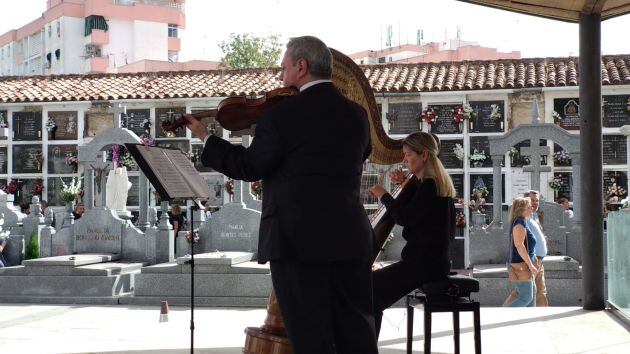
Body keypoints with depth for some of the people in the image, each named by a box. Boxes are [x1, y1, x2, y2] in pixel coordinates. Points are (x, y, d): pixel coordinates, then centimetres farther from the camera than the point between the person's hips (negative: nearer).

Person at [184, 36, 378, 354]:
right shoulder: (357, 114, 8)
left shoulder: (281, 115, -12)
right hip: (351, 239, 6)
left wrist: (206, 138, 6)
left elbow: (249, 167, -7)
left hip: (298, 240, -5)